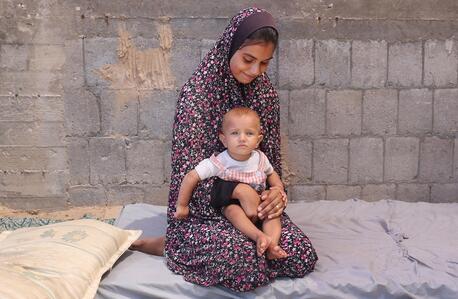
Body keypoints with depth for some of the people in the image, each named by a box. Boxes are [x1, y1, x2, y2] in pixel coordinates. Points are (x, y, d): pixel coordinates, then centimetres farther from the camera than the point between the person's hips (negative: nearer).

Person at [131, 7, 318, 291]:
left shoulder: (265, 90, 2)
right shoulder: (199, 90, -16)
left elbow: (271, 152, 10)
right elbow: (193, 171, -17)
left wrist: (276, 190, -10)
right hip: (203, 208, -5)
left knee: (304, 258, -13)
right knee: (247, 266, -30)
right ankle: (171, 245, -4)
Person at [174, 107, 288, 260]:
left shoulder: (260, 158, -7)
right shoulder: (219, 162, -21)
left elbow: (272, 173, 15)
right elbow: (191, 177, -19)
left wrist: (278, 188, -5)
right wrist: (182, 206, -14)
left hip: (259, 201, 4)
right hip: (231, 202, -4)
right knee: (243, 189, -34)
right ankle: (259, 236, -41)